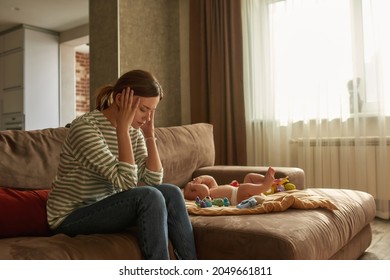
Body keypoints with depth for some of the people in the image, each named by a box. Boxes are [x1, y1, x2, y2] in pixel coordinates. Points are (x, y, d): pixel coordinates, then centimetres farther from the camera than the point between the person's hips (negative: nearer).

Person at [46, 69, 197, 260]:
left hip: (105, 209, 7)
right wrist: (122, 128, -26)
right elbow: (126, 182, -29)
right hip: (71, 218, -7)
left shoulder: (133, 131, 1)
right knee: (150, 197, -27)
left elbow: (153, 181, -6)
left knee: (171, 193, -13)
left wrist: (149, 135, -10)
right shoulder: (85, 127, -22)